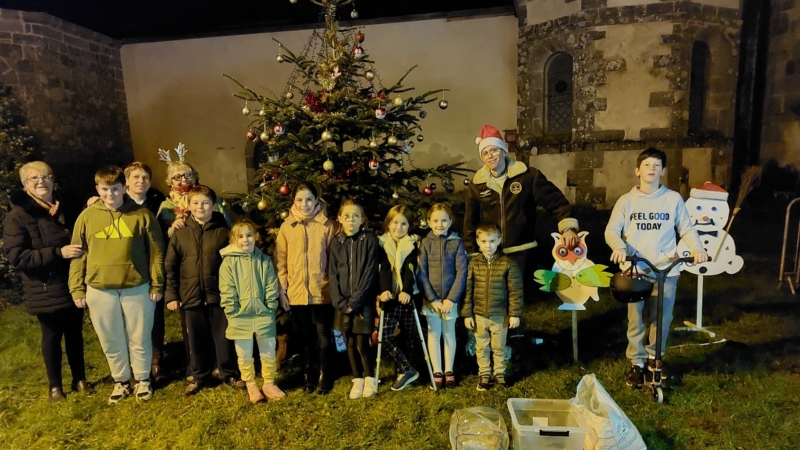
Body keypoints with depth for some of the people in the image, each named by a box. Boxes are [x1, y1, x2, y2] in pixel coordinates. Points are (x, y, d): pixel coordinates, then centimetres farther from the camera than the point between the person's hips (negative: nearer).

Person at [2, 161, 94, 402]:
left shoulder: (65, 209, 6)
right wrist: (58, 252, -26)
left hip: (72, 286, 4)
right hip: (44, 291, -4)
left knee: (75, 333, 14)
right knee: (52, 336, 10)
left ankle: (80, 379, 30)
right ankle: (55, 385, 28)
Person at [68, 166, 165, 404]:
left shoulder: (142, 214, -4)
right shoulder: (87, 216, 1)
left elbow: (156, 252, -2)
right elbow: (78, 254, 5)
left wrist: (157, 285, -4)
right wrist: (77, 289, 1)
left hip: (137, 288, -2)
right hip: (99, 290, 2)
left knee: (139, 339, 11)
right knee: (111, 341, 14)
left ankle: (143, 380, 30)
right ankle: (121, 382, 33)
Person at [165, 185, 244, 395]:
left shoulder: (223, 231, -3)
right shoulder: (180, 234, 3)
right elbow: (170, 266, 5)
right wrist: (171, 294, 2)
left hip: (219, 294, -2)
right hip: (192, 296, 2)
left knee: (224, 336, 8)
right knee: (198, 340, 14)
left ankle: (229, 373, 25)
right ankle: (200, 376, 31)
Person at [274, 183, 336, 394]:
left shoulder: (327, 225, -3)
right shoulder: (287, 226, 2)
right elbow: (280, 261, 4)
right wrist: (282, 289, 0)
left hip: (322, 291, -2)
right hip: (296, 292, 2)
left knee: (323, 335, 8)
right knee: (305, 337, 15)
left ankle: (325, 376, 23)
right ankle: (307, 375, 29)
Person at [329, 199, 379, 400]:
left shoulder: (369, 240, -5)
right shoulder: (336, 242, 5)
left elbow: (370, 273, -10)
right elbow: (333, 275, 3)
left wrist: (355, 300, -14)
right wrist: (340, 302, -8)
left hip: (363, 301, -3)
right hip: (343, 303, 3)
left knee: (362, 343, -3)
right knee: (350, 343, 9)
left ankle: (370, 378, 19)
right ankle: (357, 379, 26)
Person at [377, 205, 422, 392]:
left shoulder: (412, 244, 1)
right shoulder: (382, 243, 3)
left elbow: (410, 270, -12)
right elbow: (384, 269, -10)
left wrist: (406, 291, -28)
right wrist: (385, 290, -27)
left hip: (409, 296, -1)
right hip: (391, 296, 1)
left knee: (407, 336, 7)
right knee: (386, 335, -9)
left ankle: (404, 371, 22)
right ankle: (408, 370, 1)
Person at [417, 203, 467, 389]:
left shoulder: (457, 242, -4)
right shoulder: (425, 243, -3)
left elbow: (461, 273, -7)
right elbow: (421, 274, -6)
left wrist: (451, 298, -12)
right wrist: (432, 298, -11)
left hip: (450, 298, 0)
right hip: (430, 298, 0)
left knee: (449, 334, 12)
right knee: (434, 334, 9)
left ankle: (449, 371, 25)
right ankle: (437, 372, 22)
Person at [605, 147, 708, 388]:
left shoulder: (673, 198, 4)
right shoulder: (626, 200, 2)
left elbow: (686, 229, 6)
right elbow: (611, 230, -2)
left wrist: (697, 248, -12)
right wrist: (620, 247, -21)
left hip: (666, 270, 1)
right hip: (635, 270, 0)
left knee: (662, 319, 9)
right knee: (636, 321, 6)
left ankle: (654, 357, 33)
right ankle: (637, 363, 23)